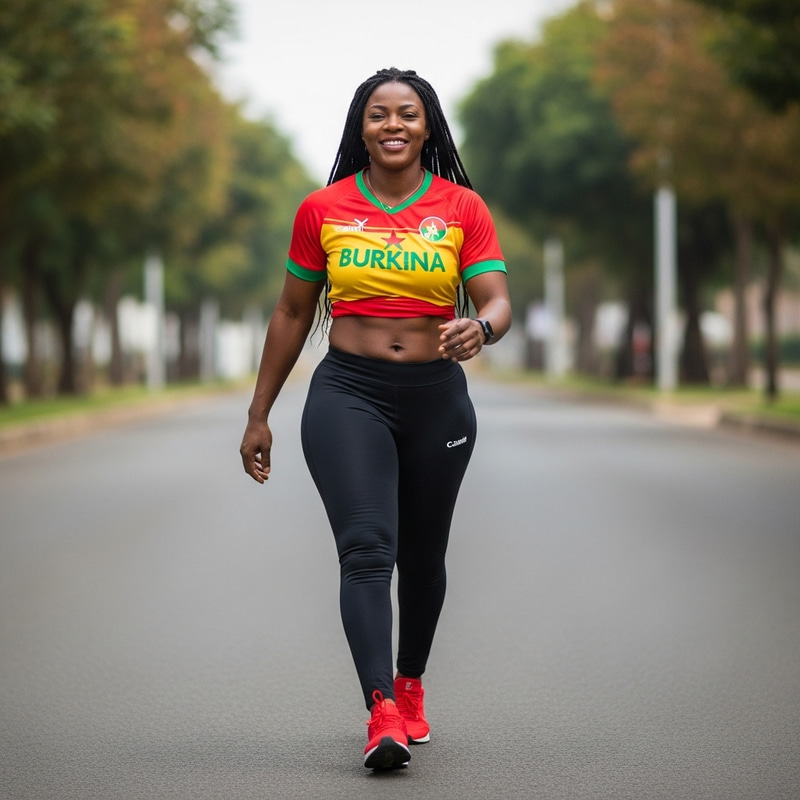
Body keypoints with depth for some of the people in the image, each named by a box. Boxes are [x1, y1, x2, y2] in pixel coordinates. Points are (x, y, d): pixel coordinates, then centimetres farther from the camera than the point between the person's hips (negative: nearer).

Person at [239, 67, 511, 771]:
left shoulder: (462, 208, 1)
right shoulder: (323, 210, 3)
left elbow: (499, 303, -6)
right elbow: (293, 314, 11)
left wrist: (480, 329, -32)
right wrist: (259, 416, 12)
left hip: (436, 397, 1)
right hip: (348, 394, -1)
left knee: (423, 554, 14)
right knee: (366, 548, -17)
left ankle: (410, 683, 38)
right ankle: (383, 713, -26)